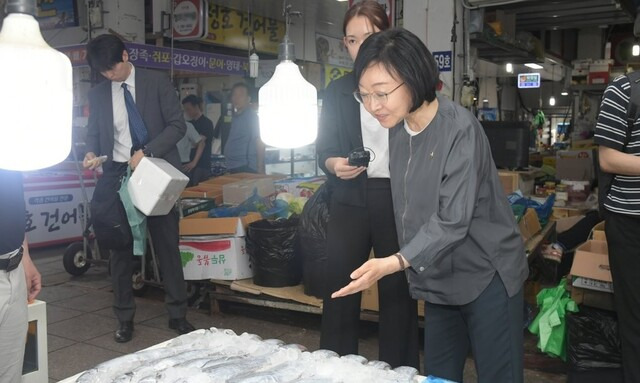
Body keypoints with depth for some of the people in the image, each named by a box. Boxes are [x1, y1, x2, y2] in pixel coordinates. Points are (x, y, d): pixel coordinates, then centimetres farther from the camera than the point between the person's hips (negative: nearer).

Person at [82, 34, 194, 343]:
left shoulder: (157, 83, -1)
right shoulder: (97, 94, 8)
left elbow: (177, 125, -6)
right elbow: (94, 133, 15)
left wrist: (147, 151, -18)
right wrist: (91, 153, -8)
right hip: (117, 178, 3)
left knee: (167, 245, 3)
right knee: (120, 249, 6)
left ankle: (177, 314, 13)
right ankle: (124, 318, 18)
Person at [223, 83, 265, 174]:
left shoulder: (252, 116, -9)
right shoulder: (235, 117, 16)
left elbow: (260, 143, -14)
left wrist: (260, 168, -19)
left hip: (246, 168, -8)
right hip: (233, 168, 8)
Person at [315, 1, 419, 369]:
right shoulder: (337, 90, 8)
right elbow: (323, 148, 9)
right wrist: (334, 164, -14)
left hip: (398, 200, -1)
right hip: (350, 201, 2)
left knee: (398, 291, 6)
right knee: (340, 290, 3)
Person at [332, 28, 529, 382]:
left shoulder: (461, 129, -22)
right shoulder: (397, 130, 1)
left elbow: (452, 221, -27)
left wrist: (395, 262, -37)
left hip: (486, 277, -6)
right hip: (439, 279, 7)